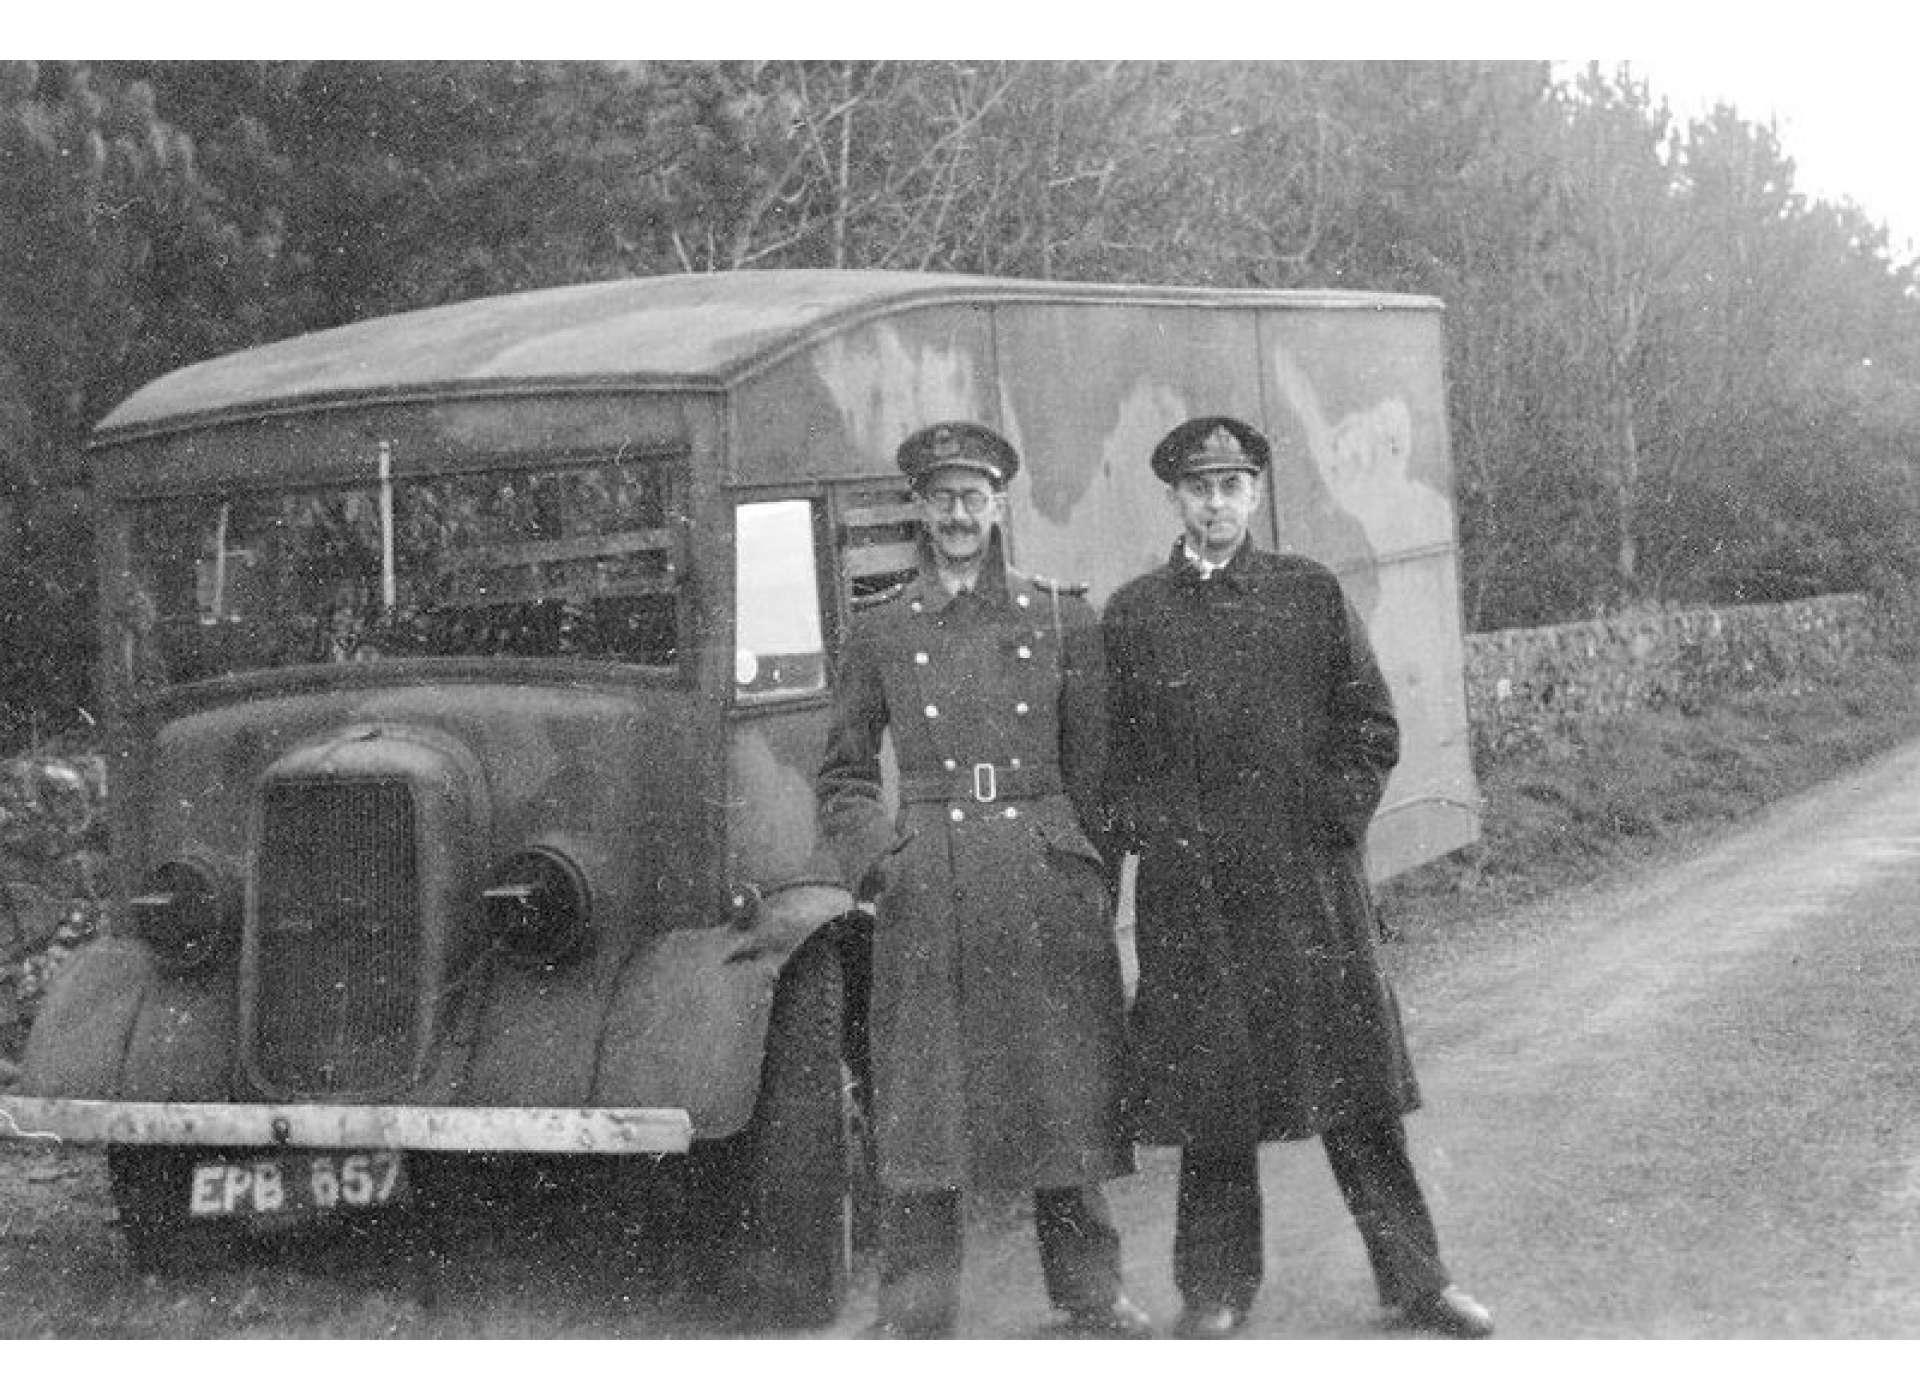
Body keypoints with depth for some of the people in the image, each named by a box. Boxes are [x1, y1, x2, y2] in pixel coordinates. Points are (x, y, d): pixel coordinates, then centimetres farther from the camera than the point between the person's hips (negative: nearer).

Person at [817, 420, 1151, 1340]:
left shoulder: (1060, 620, 8)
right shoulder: (878, 632, 8)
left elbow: (1094, 765, 11)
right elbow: (844, 773, 13)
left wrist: (1089, 880, 5)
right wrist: (874, 861, -2)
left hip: (1046, 884, 0)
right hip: (925, 893, 0)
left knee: (1064, 1084, 4)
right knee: (921, 1098, -1)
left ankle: (1091, 1294, 17)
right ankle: (912, 1311, 6)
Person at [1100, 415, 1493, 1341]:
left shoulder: (1312, 594, 6)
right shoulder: (1131, 615, 7)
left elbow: (1372, 729, 8)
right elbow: (1111, 749, 11)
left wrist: (1336, 817, -2)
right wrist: (1139, 830, -2)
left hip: (1309, 881, 0)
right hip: (1189, 897, 0)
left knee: (1358, 1089, 3)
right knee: (1209, 1090, 4)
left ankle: (1414, 1279, 13)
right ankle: (1216, 1290, 16)